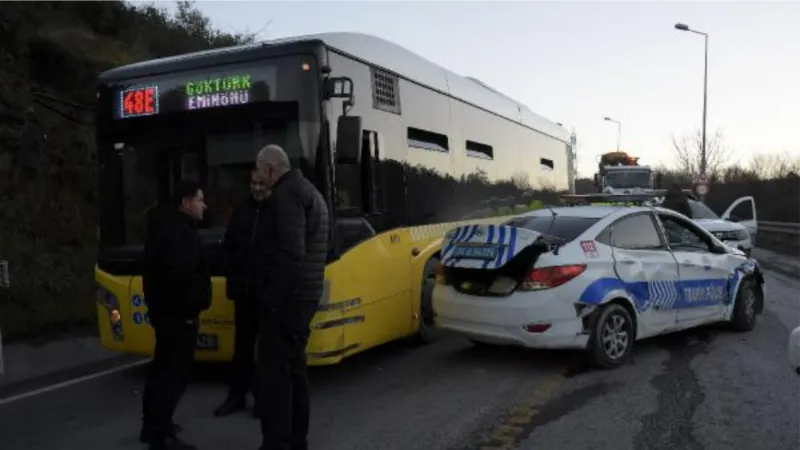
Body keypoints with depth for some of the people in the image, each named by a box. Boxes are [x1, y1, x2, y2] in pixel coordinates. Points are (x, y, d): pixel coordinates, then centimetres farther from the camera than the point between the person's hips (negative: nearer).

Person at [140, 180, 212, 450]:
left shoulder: (162, 228, 15)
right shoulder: (181, 233, -20)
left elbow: (153, 270, 20)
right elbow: (181, 276, -29)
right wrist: (194, 304, -18)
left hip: (161, 307, 11)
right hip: (177, 312, -11)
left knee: (163, 367, 19)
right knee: (176, 372, -6)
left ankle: (152, 424, 30)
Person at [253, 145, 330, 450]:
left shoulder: (286, 195, -12)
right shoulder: (309, 191, 20)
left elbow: (291, 252, -24)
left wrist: (273, 296, -19)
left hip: (287, 296, -10)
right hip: (305, 294, 10)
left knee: (274, 371, -6)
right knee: (294, 367, 15)